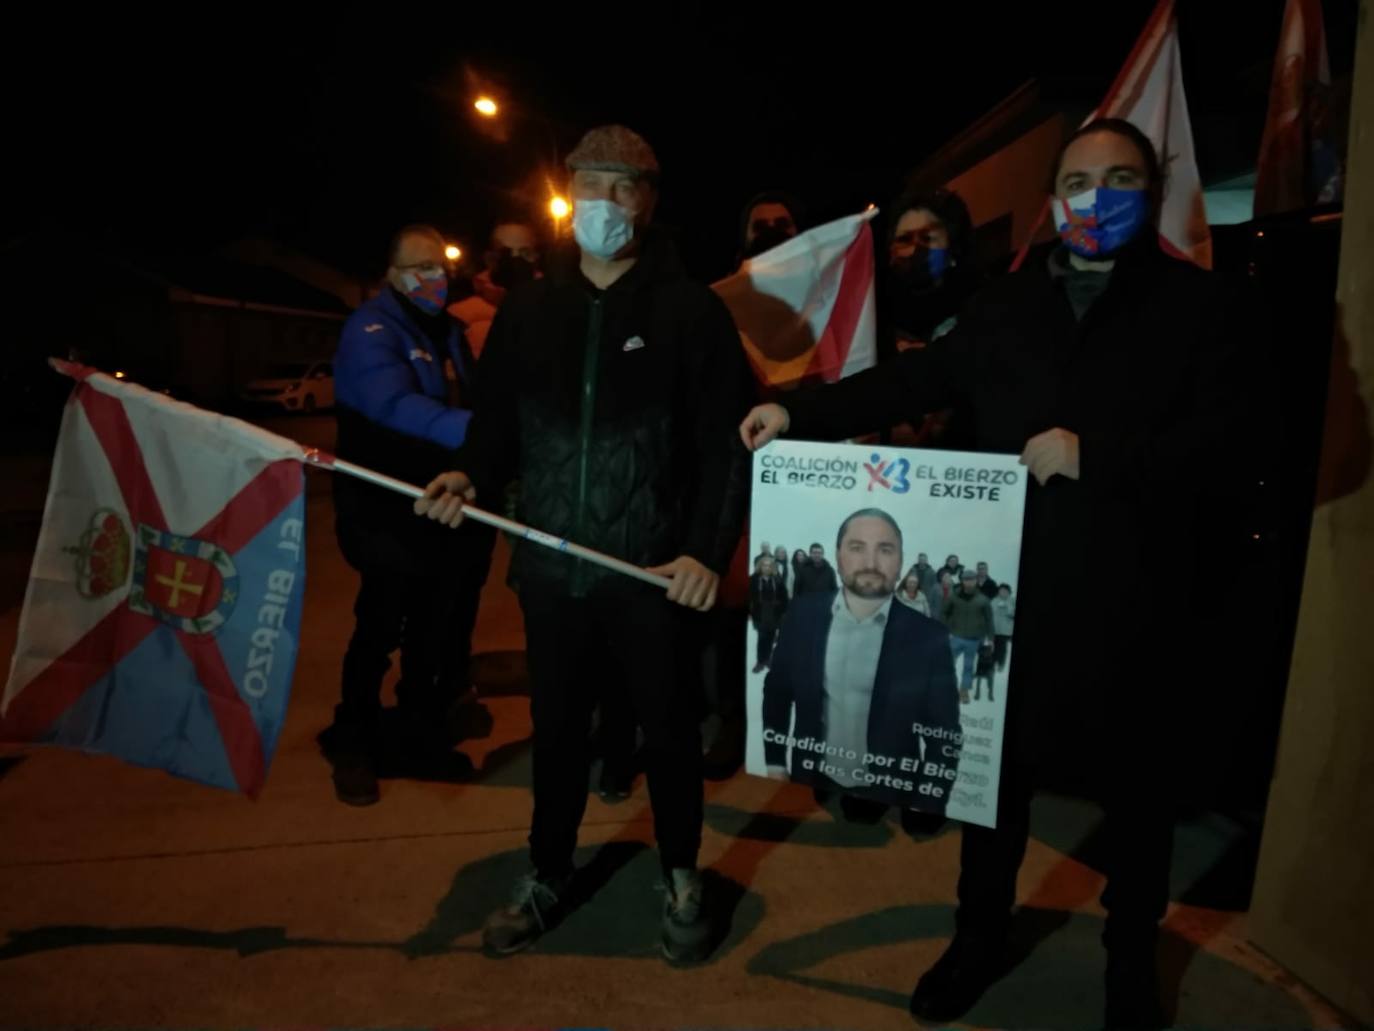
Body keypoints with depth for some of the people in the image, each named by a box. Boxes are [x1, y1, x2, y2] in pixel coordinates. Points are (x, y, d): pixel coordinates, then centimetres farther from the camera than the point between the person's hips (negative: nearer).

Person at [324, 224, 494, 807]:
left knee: (439, 627, 14)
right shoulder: (372, 330, -14)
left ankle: (421, 733, 31)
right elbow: (395, 404, -33)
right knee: (381, 627, -3)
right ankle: (353, 746, 17)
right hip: (386, 511, -7)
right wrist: (478, 430, -46)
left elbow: (472, 403, 13)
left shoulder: (447, 329, 13)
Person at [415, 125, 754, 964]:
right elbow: (500, 421, 12)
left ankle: (683, 879, 33)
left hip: (654, 566, -3)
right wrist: (473, 477, -8)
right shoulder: (529, 309, 9)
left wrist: (709, 549, -15)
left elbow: (726, 441, -7)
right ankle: (548, 879, 36)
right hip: (552, 564, 4)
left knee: (668, 727, 11)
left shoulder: (691, 309, -3)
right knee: (556, 727, 16)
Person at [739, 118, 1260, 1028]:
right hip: (1011, 589, 3)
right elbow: (914, 381, 4)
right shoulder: (1006, 305, 9)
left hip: (1134, 599, -2)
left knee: (1138, 784, 15)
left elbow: (1233, 445, -10)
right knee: (997, 767, 16)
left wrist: (1093, 456, -20)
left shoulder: (1206, 306, -1)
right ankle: (981, 936, 39)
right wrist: (799, 413, -6)